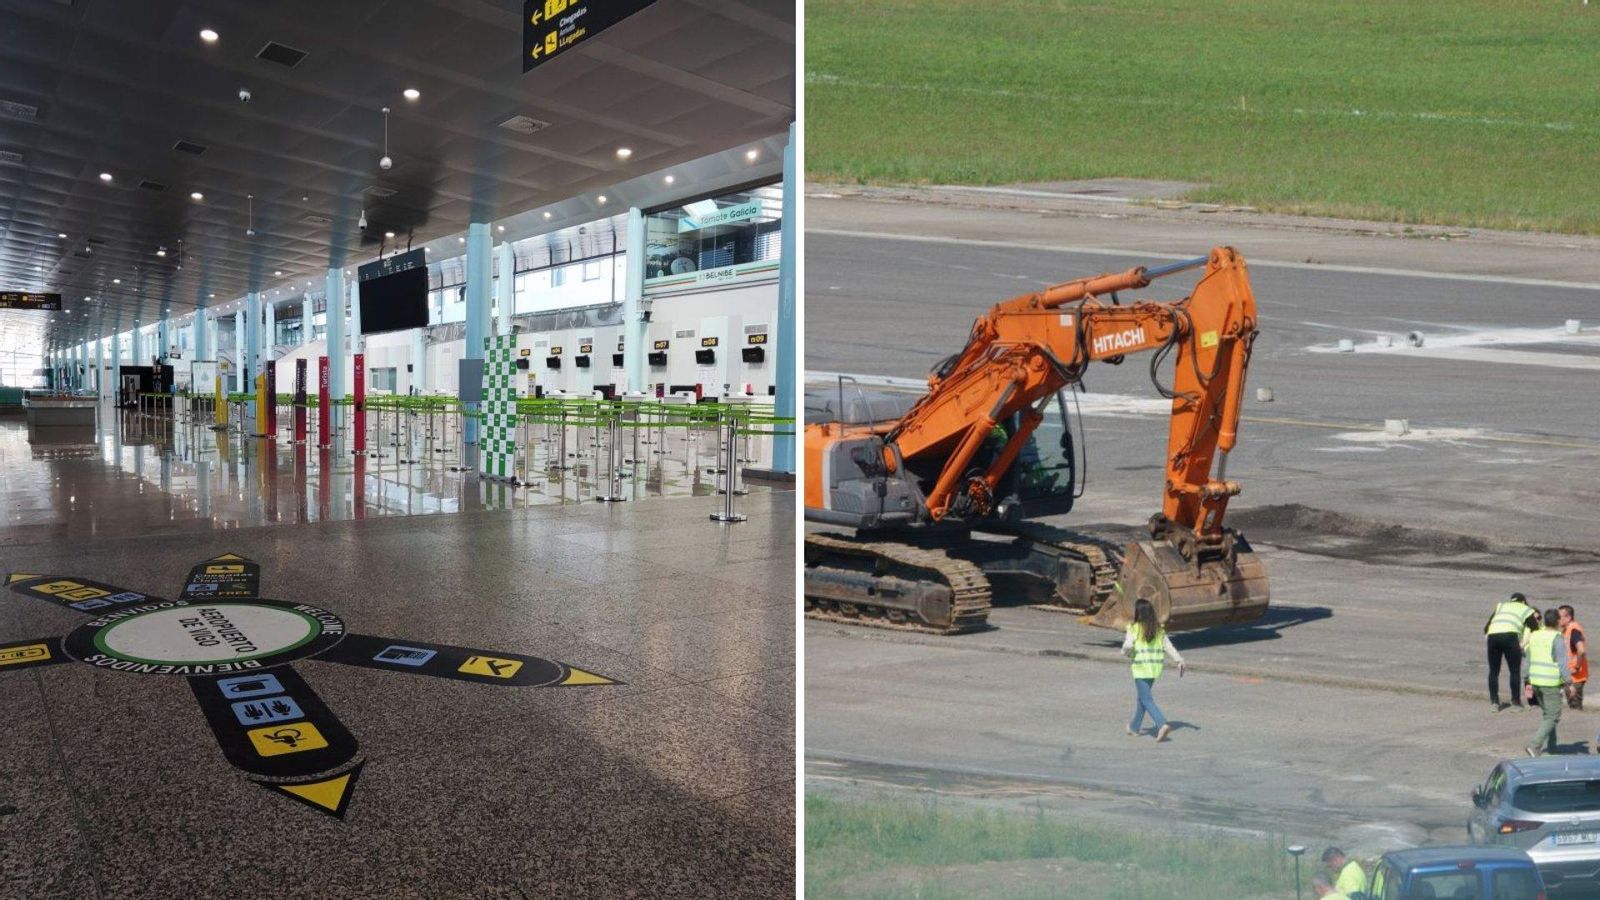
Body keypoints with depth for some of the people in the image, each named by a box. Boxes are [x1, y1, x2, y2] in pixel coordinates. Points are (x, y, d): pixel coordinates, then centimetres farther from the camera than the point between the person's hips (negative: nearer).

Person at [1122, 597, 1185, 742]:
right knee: (1141, 696, 21)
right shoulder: (1159, 629, 6)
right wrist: (1179, 660, 0)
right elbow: (1168, 646, 1)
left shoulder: (1134, 628, -10)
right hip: (1155, 668, 6)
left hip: (1141, 668, -6)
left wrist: (1126, 652, 4)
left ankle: (1162, 724, -24)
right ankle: (1135, 726, 31)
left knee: (1147, 700, -5)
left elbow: (1128, 646, -17)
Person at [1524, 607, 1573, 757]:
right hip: (1552, 684, -7)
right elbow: (1562, 664, -15)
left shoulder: (1533, 636, 7)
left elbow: (1526, 661, 11)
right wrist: (1569, 683, -8)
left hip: (1536, 681, 7)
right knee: (1552, 716, -1)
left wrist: (1528, 682, 17)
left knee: (1547, 713, 21)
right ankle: (1535, 746, -13)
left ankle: (1550, 746, 25)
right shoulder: (1557, 639, -13)